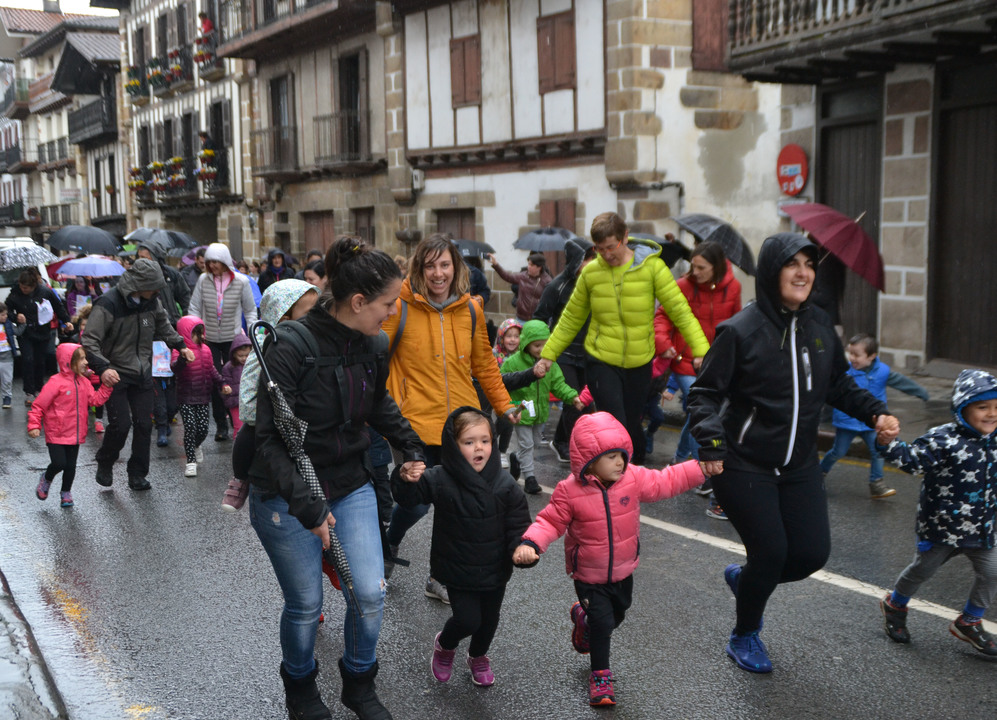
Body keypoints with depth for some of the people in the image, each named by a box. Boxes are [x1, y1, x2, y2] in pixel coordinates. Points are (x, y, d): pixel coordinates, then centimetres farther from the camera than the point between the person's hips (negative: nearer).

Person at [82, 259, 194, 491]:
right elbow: (89, 341, -20)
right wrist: (103, 367, -32)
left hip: (142, 374, 6)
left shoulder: (151, 301, 1)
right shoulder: (108, 304, -19)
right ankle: (104, 464, 17)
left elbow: (163, 326, 23)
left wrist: (180, 345, 14)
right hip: (115, 375, -6)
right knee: (120, 424, -11)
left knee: (144, 424, 4)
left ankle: (137, 475, 17)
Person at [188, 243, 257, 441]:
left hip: (233, 338, -1)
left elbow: (250, 310, 3)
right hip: (209, 339, 1)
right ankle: (221, 425, 10)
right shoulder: (203, 280, -1)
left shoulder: (241, 281, -6)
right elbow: (194, 308, 6)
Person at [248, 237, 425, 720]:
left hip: (351, 485, 5)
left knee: (369, 593, 0)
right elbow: (269, 436, -23)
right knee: (305, 605, 6)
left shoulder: (375, 347, -3)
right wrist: (305, 505, -27)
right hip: (284, 495, -5)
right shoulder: (290, 348, -23)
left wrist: (410, 449, 15)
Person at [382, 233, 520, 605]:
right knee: (416, 502, -1)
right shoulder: (401, 307, -7)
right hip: (416, 424, -4)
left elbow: (483, 364, 17)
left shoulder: (470, 309, 6)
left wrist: (504, 405, 16)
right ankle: (387, 546, 33)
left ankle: (440, 578, 26)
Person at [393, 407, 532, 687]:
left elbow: (519, 524, -6)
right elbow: (408, 498, -14)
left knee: (489, 619, 18)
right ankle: (444, 645, 28)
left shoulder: (505, 484, -12)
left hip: (495, 569, 3)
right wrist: (406, 480, -36)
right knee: (467, 619, -8)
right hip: (457, 569, -3)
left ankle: (478, 657, 50)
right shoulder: (440, 480, -16)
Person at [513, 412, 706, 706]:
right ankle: (600, 674, 19)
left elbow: (666, 481, -2)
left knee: (617, 615, 24)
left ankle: (583, 618, 57)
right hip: (589, 576, -5)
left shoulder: (633, 478, -13)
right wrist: (530, 543, -32)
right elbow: (551, 521, -15)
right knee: (602, 622, -6)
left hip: (622, 571, 5)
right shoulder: (569, 491, -22)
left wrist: (701, 468, -9)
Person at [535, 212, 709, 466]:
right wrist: (548, 354, 6)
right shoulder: (591, 272, -3)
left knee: (632, 425, 13)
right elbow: (571, 319, 7)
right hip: (601, 362, 0)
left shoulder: (652, 266, -8)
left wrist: (700, 349, -20)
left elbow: (679, 310, -11)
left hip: (639, 363, 0)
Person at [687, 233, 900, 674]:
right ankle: (744, 638, 23)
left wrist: (874, 413, 2)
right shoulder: (740, 331, -14)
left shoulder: (819, 327, 5)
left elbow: (838, 385, 17)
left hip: (799, 466, 6)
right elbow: (704, 393, -11)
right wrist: (711, 443, -25)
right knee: (771, 551, -5)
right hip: (743, 467, -6)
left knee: (813, 553, 2)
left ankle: (744, 578, 34)